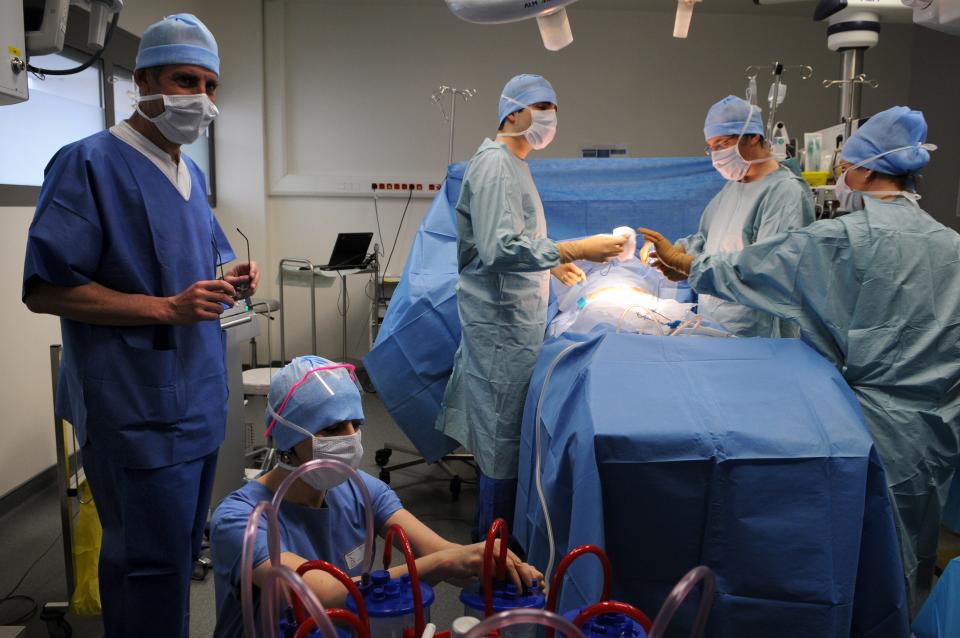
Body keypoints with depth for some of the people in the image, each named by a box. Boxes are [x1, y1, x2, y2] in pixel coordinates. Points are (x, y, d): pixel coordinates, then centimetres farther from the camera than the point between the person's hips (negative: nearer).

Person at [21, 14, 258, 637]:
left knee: (182, 550, 18)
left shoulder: (191, 174, 13)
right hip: (138, 407, -8)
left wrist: (232, 279, 2)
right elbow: (45, 289, -16)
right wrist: (167, 309, -22)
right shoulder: (89, 164, -12)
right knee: (154, 563, -1)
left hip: (201, 398, 8)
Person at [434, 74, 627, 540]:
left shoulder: (514, 163, 17)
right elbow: (499, 249, -28)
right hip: (501, 315, -10)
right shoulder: (495, 163, -16)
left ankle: (495, 523, 30)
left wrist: (552, 263, 19)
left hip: (516, 314, 10)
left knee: (503, 422, 17)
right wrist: (574, 250, -29)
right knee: (506, 427, -2)